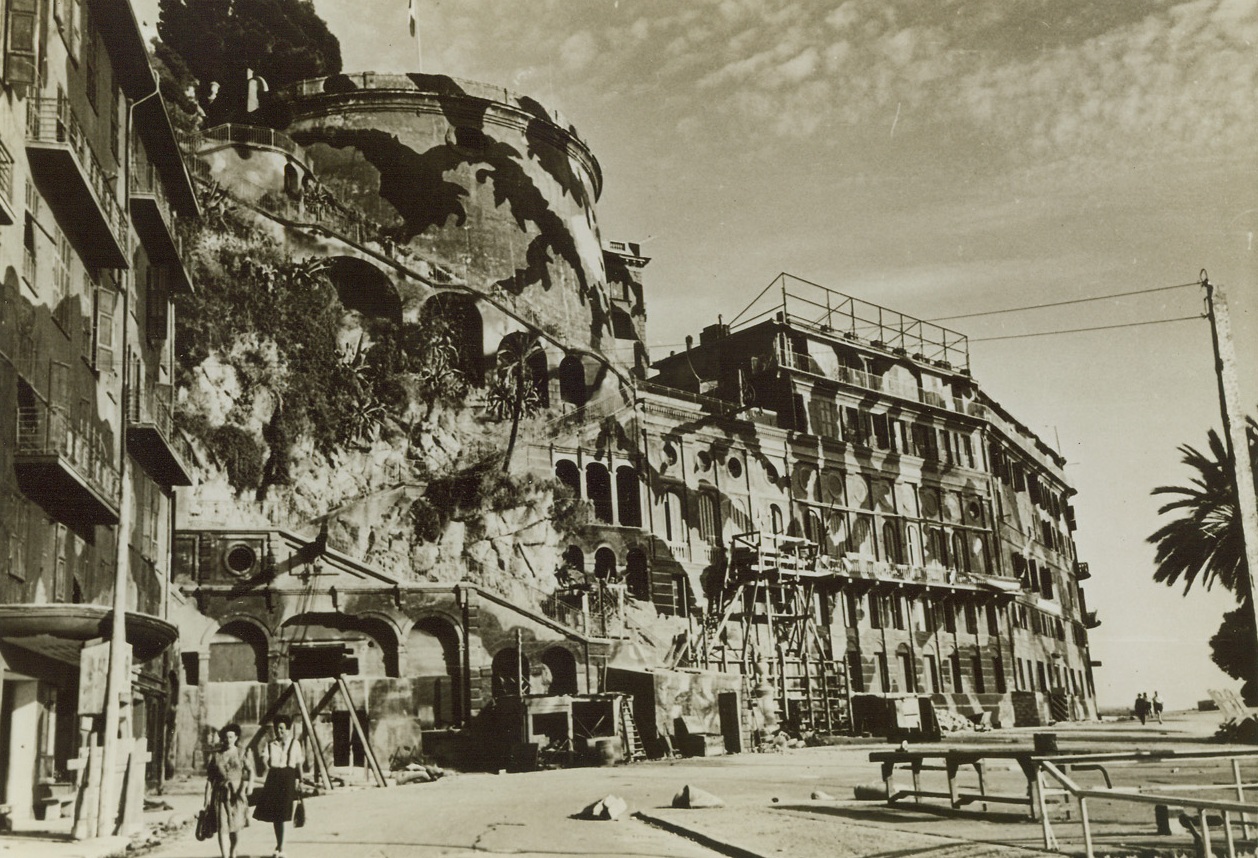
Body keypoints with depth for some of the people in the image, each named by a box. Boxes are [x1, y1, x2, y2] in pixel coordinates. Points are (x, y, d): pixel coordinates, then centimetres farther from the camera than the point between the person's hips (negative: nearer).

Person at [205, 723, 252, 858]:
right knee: (223, 827, -10)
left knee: (235, 827, 7)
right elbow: (209, 777, 5)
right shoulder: (215, 755, 4)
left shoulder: (241, 754, 2)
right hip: (220, 794, 0)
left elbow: (250, 771, -9)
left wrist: (250, 784, -28)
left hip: (237, 794, 0)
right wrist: (207, 797, 1)